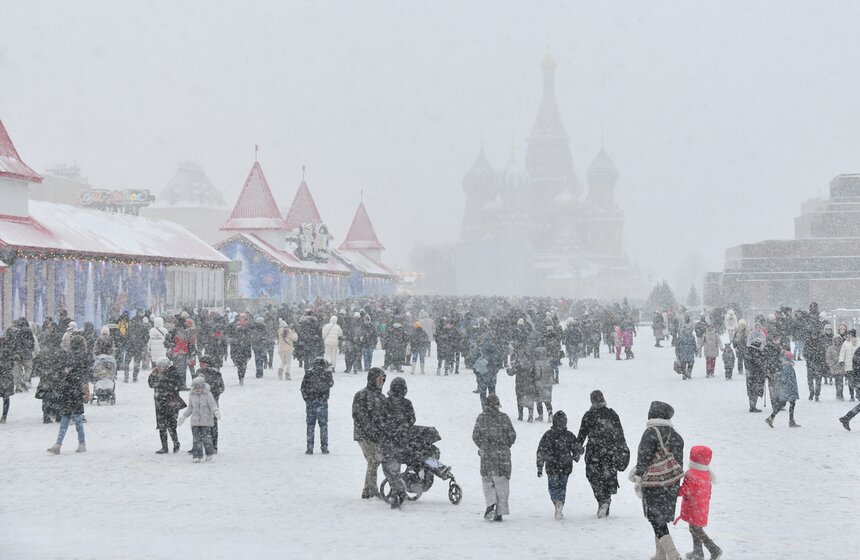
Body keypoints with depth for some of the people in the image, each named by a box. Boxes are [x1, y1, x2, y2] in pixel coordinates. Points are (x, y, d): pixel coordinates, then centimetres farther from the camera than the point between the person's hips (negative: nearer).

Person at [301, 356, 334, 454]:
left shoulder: (308, 372, -2)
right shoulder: (326, 372, -6)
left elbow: (303, 387, -1)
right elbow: (330, 384, 9)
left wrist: (306, 398, 12)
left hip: (310, 402, 1)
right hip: (322, 402, -1)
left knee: (310, 424, 8)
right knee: (323, 424, 8)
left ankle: (310, 447, 6)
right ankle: (324, 447, 8)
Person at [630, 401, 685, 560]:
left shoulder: (651, 432, -11)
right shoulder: (676, 436, 10)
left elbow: (643, 458, -14)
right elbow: (679, 462, 15)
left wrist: (638, 480, -9)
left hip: (654, 485, -7)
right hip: (672, 487, 7)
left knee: (657, 523, -6)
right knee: (661, 521, 19)